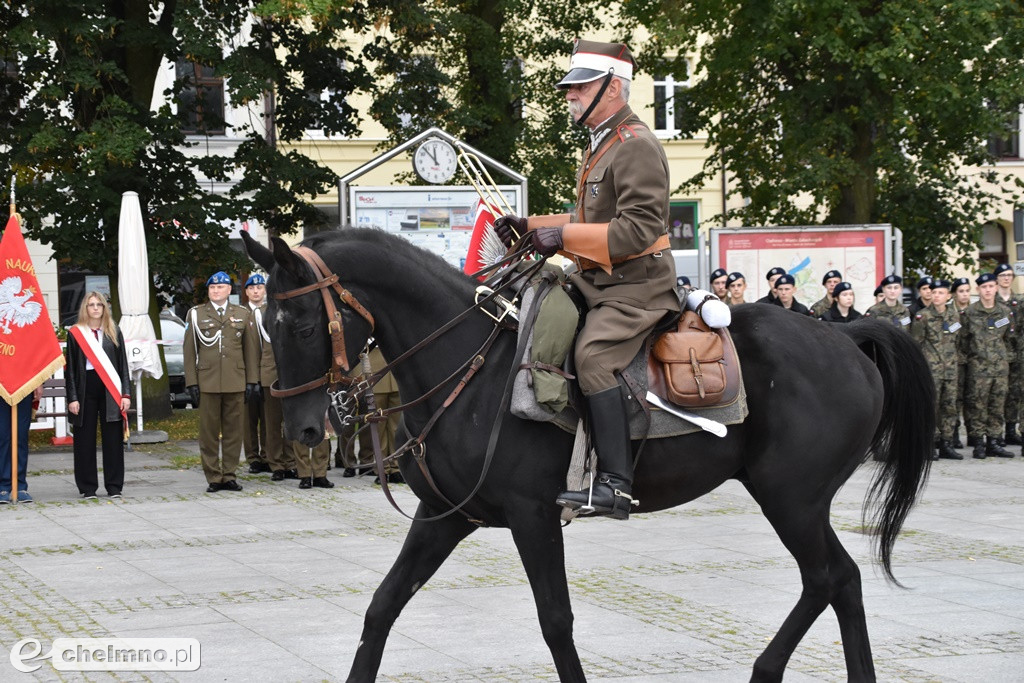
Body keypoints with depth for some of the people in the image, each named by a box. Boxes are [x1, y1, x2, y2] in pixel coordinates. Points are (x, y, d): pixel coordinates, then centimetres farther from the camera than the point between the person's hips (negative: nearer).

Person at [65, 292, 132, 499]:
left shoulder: (114, 332, 10)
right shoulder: (75, 334, 4)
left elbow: (123, 365, 9)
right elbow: (70, 368, 2)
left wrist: (126, 394, 0)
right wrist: (72, 398, -6)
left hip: (110, 390, 1)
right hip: (85, 389, -1)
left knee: (112, 439, 1)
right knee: (85, 439, 1)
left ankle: (114, 486, 7)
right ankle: (87, 487, 8)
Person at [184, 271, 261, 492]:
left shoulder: (242, 314, 13)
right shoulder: (196, 314, 9)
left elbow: (251, 349, 11)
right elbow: (190, 351, 6)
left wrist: (252, 381, 4)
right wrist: (191, 382, -1)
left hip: (236, 382, 1)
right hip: (207, 381, -1)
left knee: (234, 430, 3)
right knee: (209, 431, -1)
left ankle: (229, 475, 10)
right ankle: (213, 477, 5)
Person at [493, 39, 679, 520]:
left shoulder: (637, 146, -14)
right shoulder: (601, 143, 18)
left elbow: (638, 230, -22)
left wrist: (563, 236, -24)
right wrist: (531, 226, 11)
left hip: (636, 287, -11)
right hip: (597, 282, 11)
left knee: (592, 357, -29)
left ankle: (615, 485, -30)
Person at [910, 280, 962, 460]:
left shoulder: (954, 315, 9)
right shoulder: (922, 316, -6)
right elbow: (915, 343, -4)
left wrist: (952, 359, 14)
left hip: (950, 368, 5)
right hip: (930, 368, -5)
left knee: (949, 406, 5)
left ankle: (946, 445, 12)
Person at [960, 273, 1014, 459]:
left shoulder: (1005, 312, 8)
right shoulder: (970, 312, -2)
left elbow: (1008, 338, 16)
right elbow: (963, 338, 3)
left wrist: (1003, 356, 13)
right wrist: (973, 355, 3)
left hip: (1000, 366, 3)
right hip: (979, 366, -3)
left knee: (997, 406, 6)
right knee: (978, 406, -4)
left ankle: (994, 442, 11)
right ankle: (978, 444, 1)